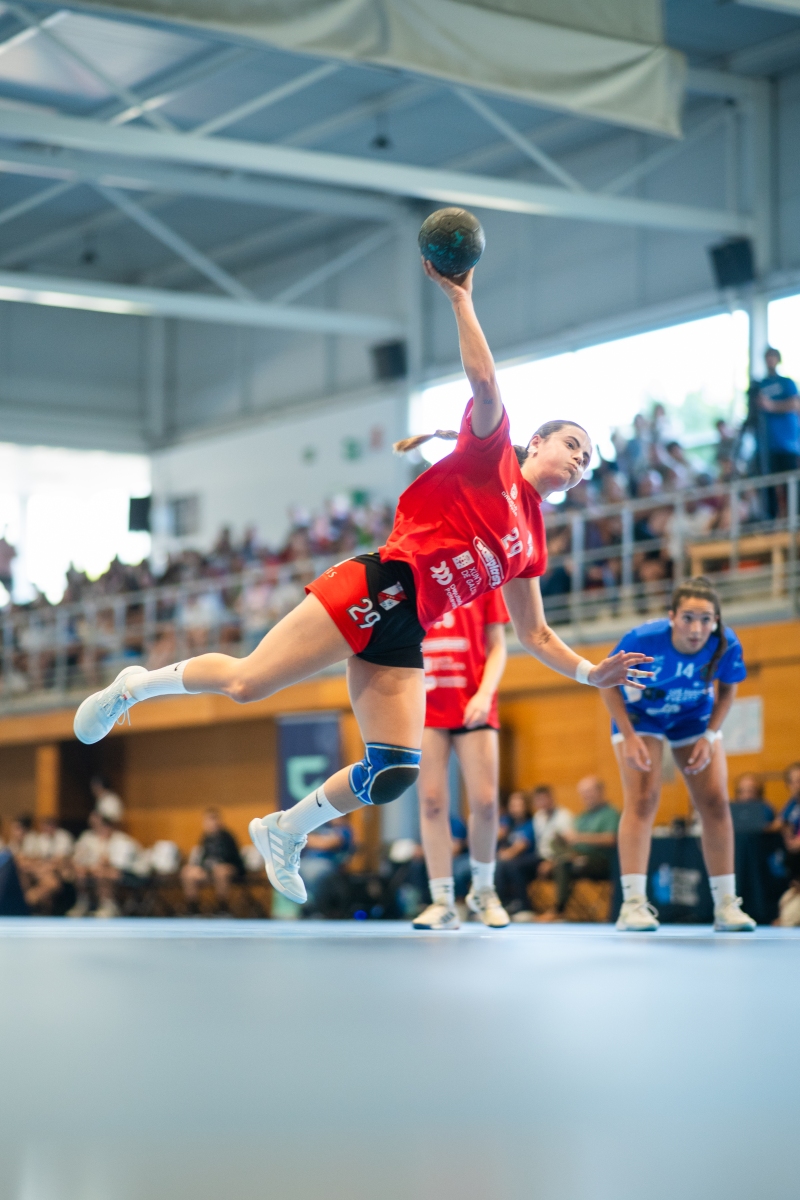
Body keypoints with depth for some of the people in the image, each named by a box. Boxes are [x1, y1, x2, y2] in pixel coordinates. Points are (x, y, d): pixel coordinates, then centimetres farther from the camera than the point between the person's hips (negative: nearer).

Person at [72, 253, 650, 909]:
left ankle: (285, 829, 17)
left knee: (394, 774, -7)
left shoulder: (532, 542, 21)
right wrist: (459, 297, -16)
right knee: (247, 681, -16)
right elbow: (484, 384, -17)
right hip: (378, 587, -7)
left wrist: (592, 673, 15)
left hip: (403, 639, 7)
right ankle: (136, 685, 12)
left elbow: (535, 636, 26)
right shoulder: (491, 456, 1)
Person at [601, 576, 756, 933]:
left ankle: (725, 905, 3)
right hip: (640, 715, -3)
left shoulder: (727, 645, -28)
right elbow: (609, 683, -18)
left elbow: (727, 689, -6)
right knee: (642, 800, -18)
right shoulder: (643, 639, -35)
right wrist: (629, 737, -24)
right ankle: (633, 903, -18)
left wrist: (709, 736, -16)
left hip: (694, 718, 3)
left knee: (715, 803, -5)